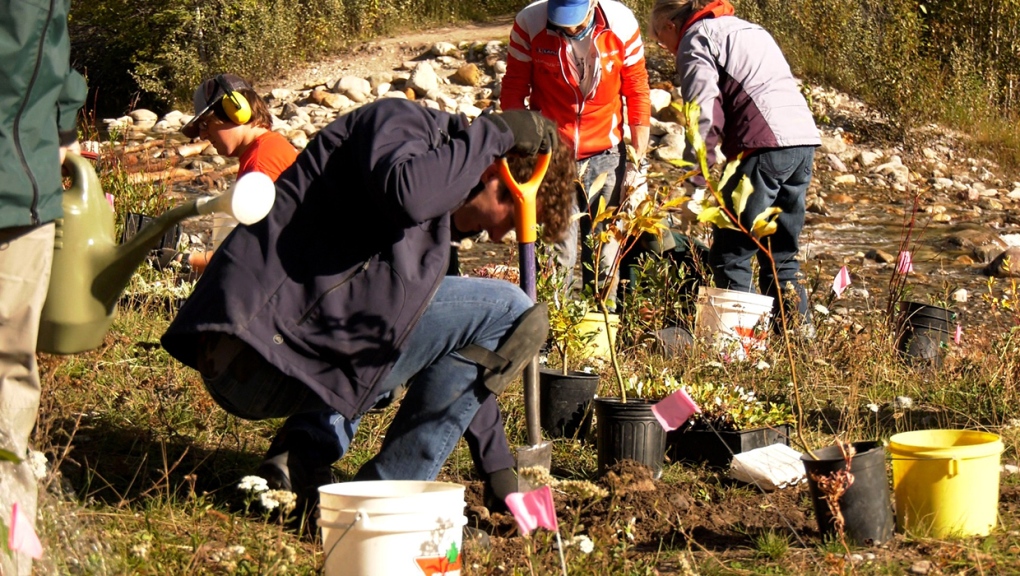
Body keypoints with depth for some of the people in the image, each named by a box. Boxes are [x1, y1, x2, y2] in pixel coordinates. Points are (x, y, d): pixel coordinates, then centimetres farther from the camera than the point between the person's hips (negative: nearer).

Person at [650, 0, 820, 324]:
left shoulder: (695, 39, 3)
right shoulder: (745, 29, 29)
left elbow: (706, 118, -10)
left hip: (766, 145, -8)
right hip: (804, 140, 8)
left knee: (729, 257, -2)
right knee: (782, 257, 14)